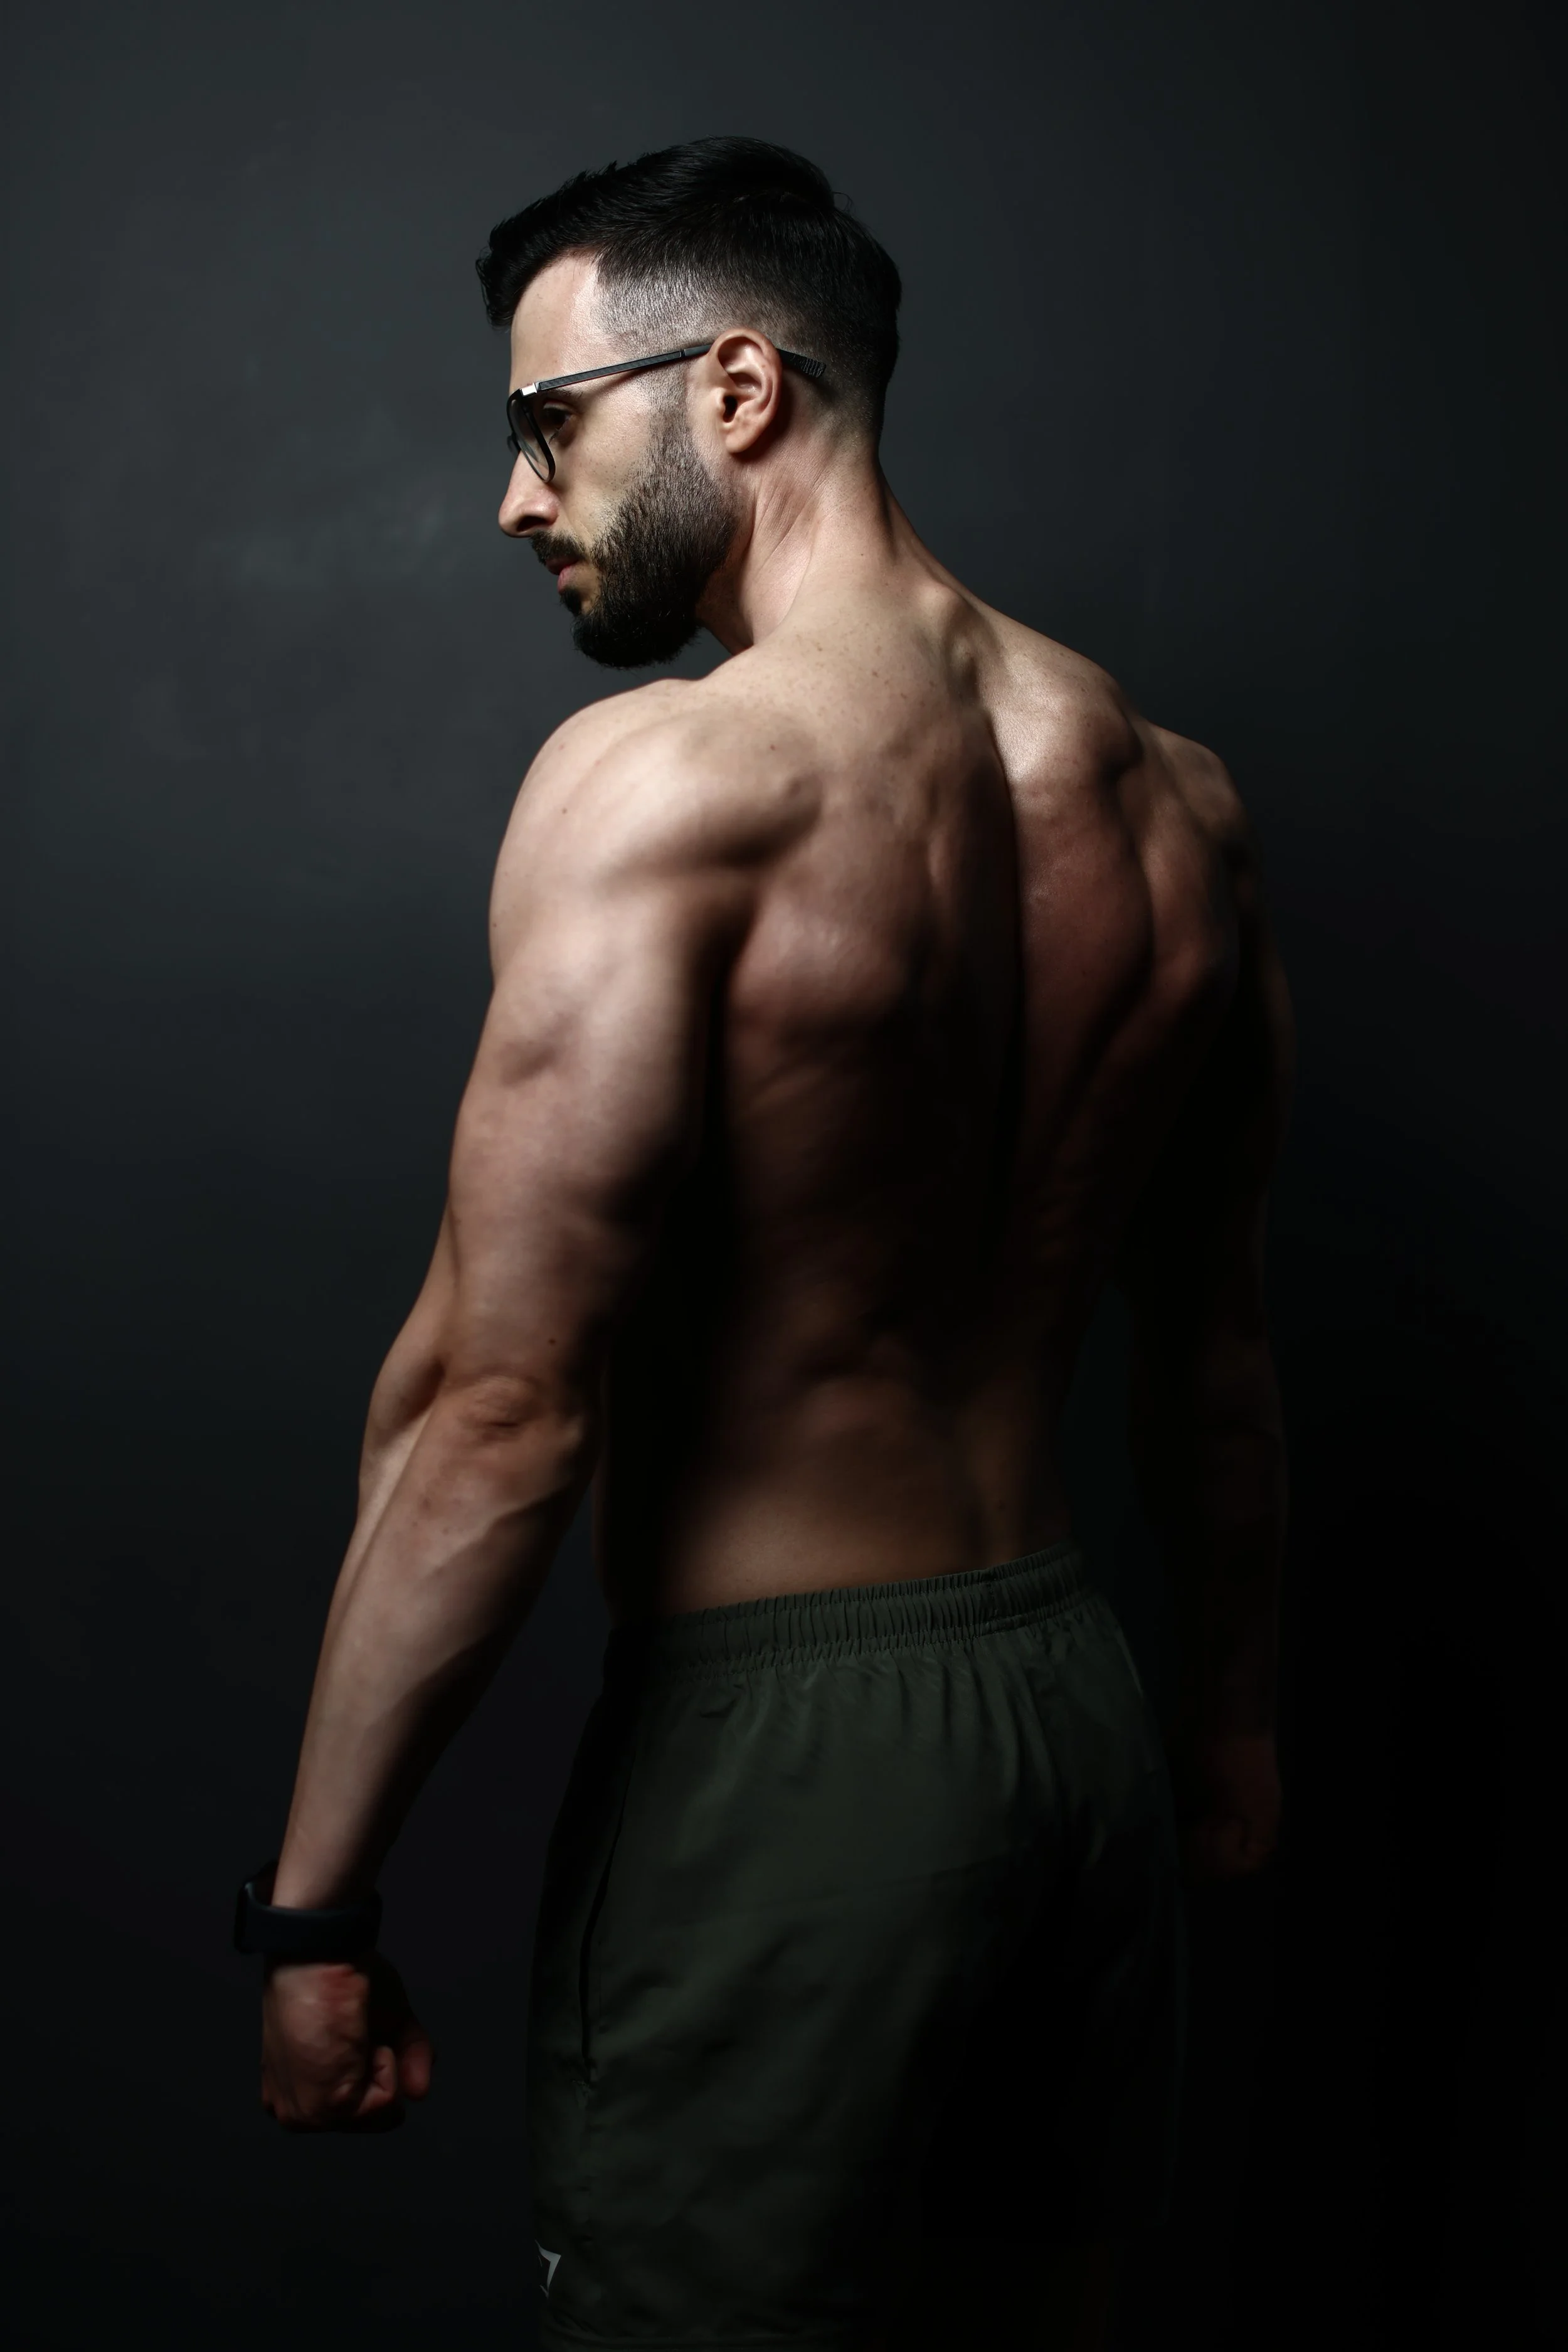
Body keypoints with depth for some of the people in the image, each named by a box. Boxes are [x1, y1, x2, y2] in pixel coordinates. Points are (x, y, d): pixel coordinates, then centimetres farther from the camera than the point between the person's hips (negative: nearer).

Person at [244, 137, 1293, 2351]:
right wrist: (1231, 1723, 25)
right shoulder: (1174, 799, 5)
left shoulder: (658, 779, -16)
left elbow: (501, 1404, -20)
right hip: (1081, 1711, 7)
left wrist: (317, 1899, -12)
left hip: (780, 1740, -7)